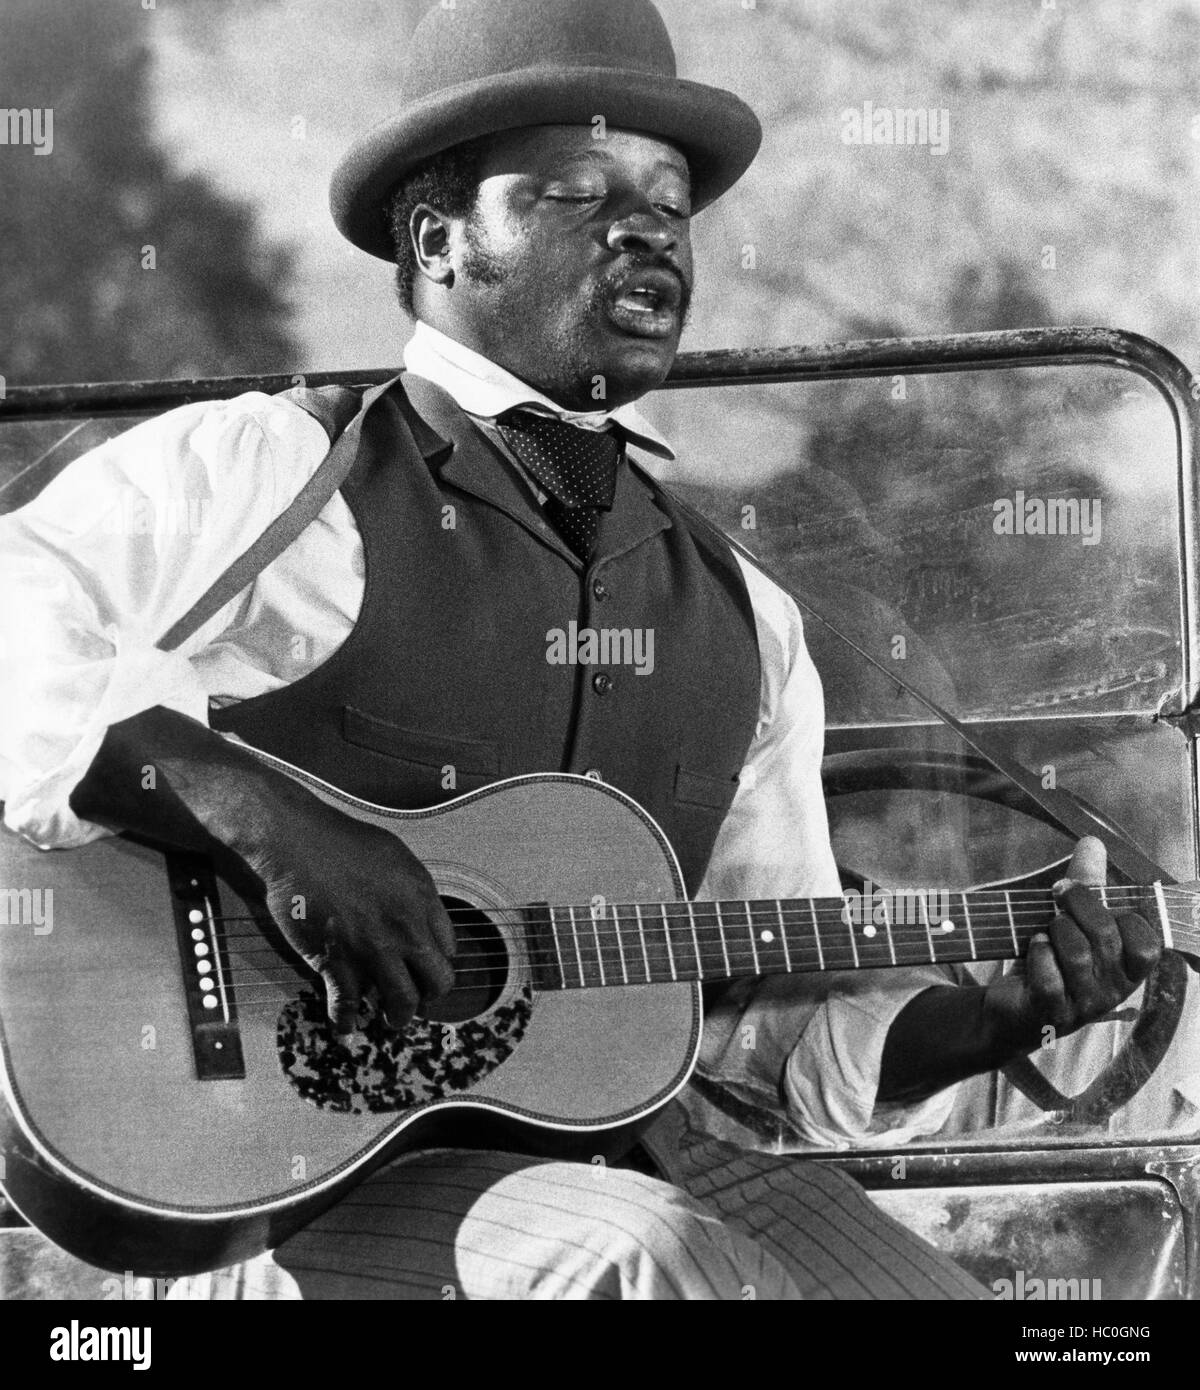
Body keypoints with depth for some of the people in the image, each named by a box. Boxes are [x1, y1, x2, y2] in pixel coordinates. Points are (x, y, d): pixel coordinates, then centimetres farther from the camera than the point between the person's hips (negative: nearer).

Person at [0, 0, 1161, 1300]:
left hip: (627, 1140, 6)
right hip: (296, 1165, -6)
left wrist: (1002, 1012, -1)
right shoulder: (263, 476, -2)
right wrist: (250, 807, -25)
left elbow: (810, 1012, 18)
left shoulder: (741, 624, 17)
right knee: (654, 1258, -32)